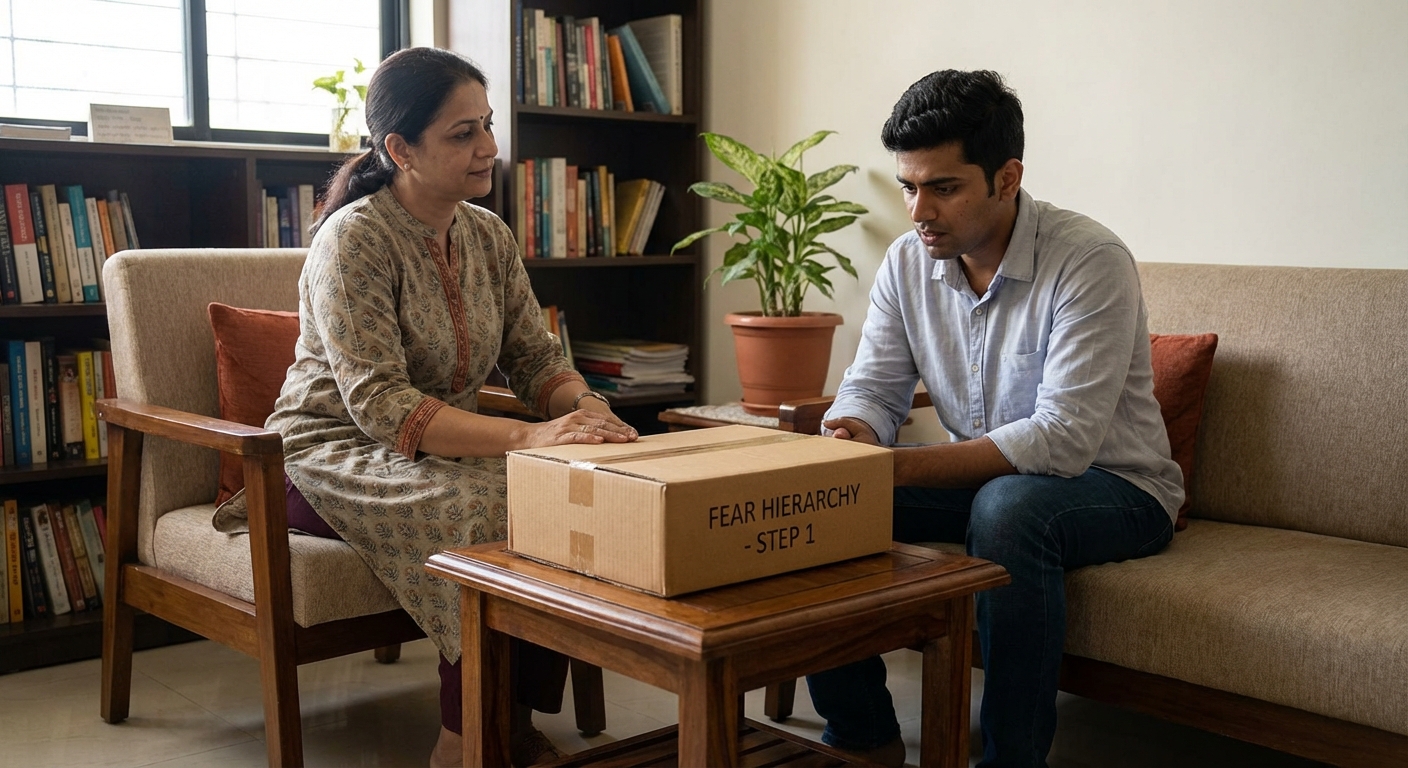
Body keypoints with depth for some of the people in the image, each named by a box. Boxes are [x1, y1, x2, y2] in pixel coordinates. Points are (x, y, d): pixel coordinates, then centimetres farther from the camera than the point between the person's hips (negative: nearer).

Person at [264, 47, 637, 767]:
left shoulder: (488, 236, 4)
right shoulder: (353, 238, -18)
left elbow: (536, 357, 4)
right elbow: (378, 403, -27)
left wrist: (585, 405, -21)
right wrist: (526, 436, -38)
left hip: (446, 448, 6)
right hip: (336, 457, -6)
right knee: (501, 507, -32)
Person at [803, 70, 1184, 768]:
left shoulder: (1089, 261, -23)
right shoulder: (907, 261, -2)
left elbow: (1063, 440, -30)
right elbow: (871, 391, -1)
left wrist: (898, 465, -35)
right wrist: (845, 444, -26)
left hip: (1115, 488, -6)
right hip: (983, 480, 6)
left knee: (1007, 507, -38)